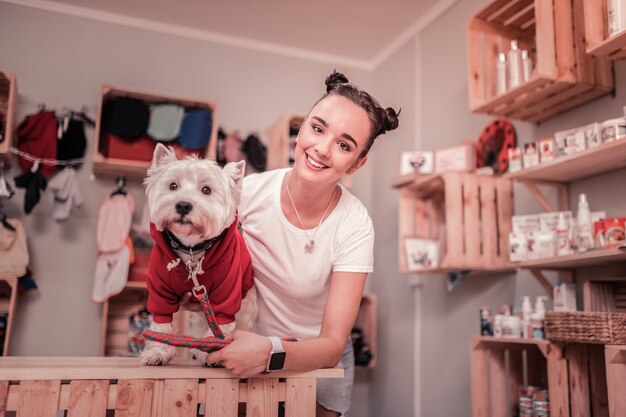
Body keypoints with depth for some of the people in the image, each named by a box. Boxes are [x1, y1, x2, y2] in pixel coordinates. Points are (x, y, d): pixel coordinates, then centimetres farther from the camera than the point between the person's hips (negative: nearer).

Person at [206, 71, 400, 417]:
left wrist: (270, 352, -44)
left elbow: (333, 345, -26)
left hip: (316, 360, -1)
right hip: (245, 350, 1)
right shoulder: (249, 191, -21)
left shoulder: (354, 227, -26)